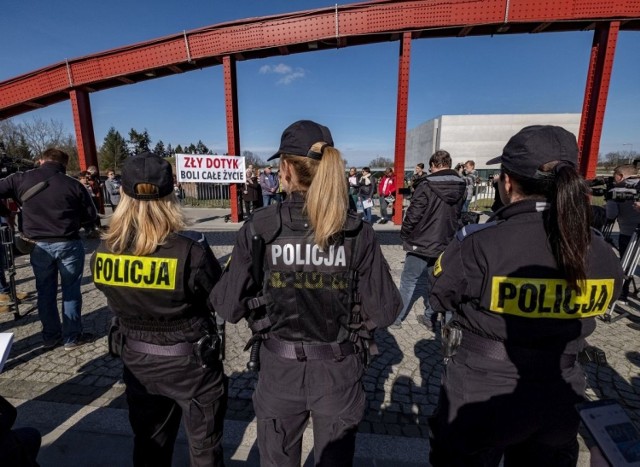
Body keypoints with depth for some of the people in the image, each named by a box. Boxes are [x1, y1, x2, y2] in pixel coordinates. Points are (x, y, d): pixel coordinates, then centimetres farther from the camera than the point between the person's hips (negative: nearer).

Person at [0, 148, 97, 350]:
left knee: (45, 291, 15)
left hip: (39, 245, 3)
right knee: (71, 290, 8)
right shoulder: (73, 185, -7)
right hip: (69, 244, -2)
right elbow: (91, 218, -3)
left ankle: (50, 336, 26)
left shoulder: (21, 179, -1)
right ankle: (72, 337, 16)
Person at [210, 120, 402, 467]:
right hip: (338, 371, 1)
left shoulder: (259, 228, -17)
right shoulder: (357, 232, -15)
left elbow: (228, 306, -11)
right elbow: (383, 312, -11)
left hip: (279, 369, 0)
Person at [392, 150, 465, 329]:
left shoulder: (426, 185, -17)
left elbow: (413, 215, -16)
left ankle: (396, 317, 16)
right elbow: (458, 215, 10)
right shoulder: (461, 187, 2)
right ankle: (430, 318, 26)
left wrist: (404, 236, -3)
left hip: (421, 243, -5)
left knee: (408, 281, 7)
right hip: (445, 245, 5)